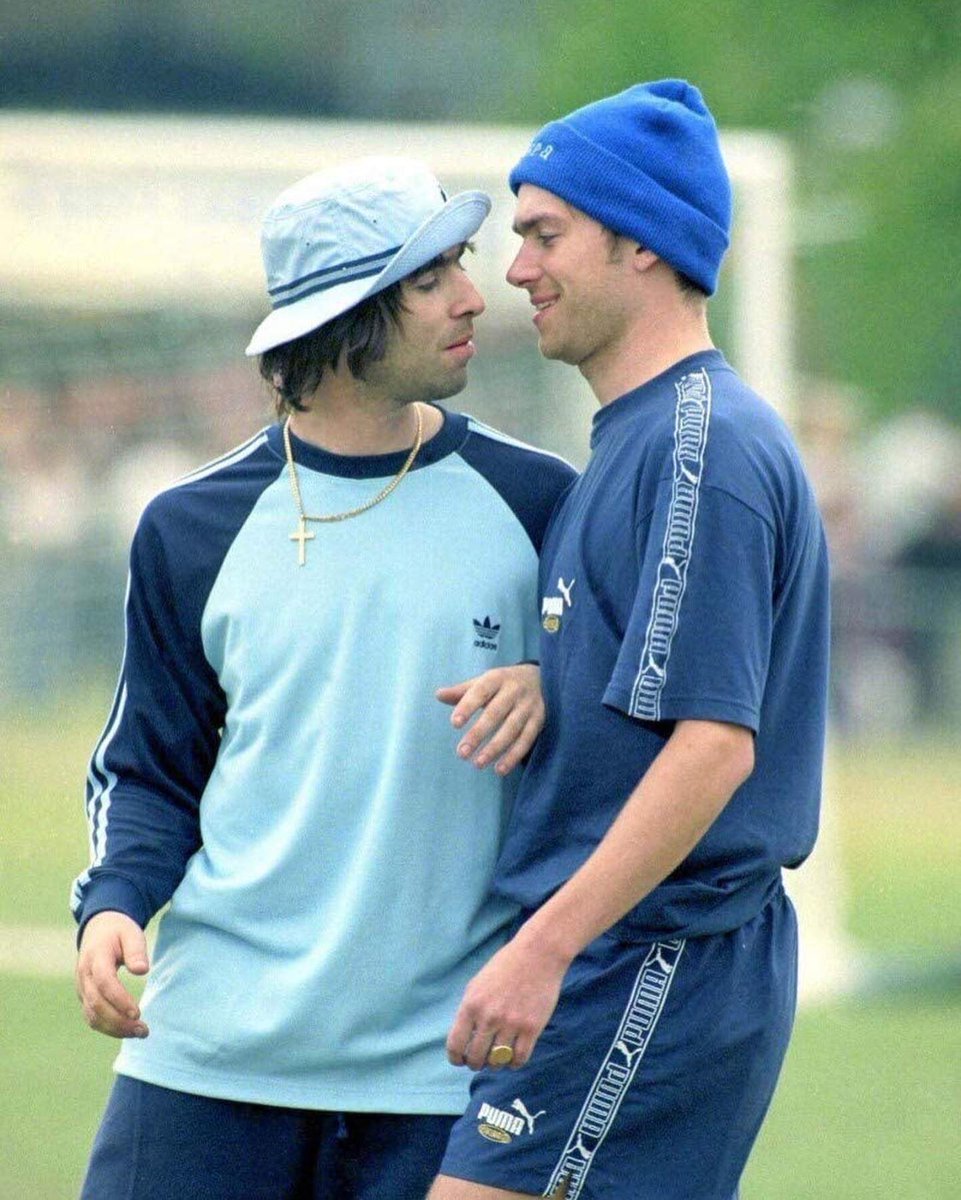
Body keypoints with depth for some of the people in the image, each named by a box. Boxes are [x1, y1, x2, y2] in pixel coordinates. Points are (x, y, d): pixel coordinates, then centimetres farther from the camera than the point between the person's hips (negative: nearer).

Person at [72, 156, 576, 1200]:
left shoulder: (535, 503, 4)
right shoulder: (192, 529, 6)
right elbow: (149, 768, 11)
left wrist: (551, 692, -11)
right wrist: (112, 904, -7)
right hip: (210, 1047, 0)